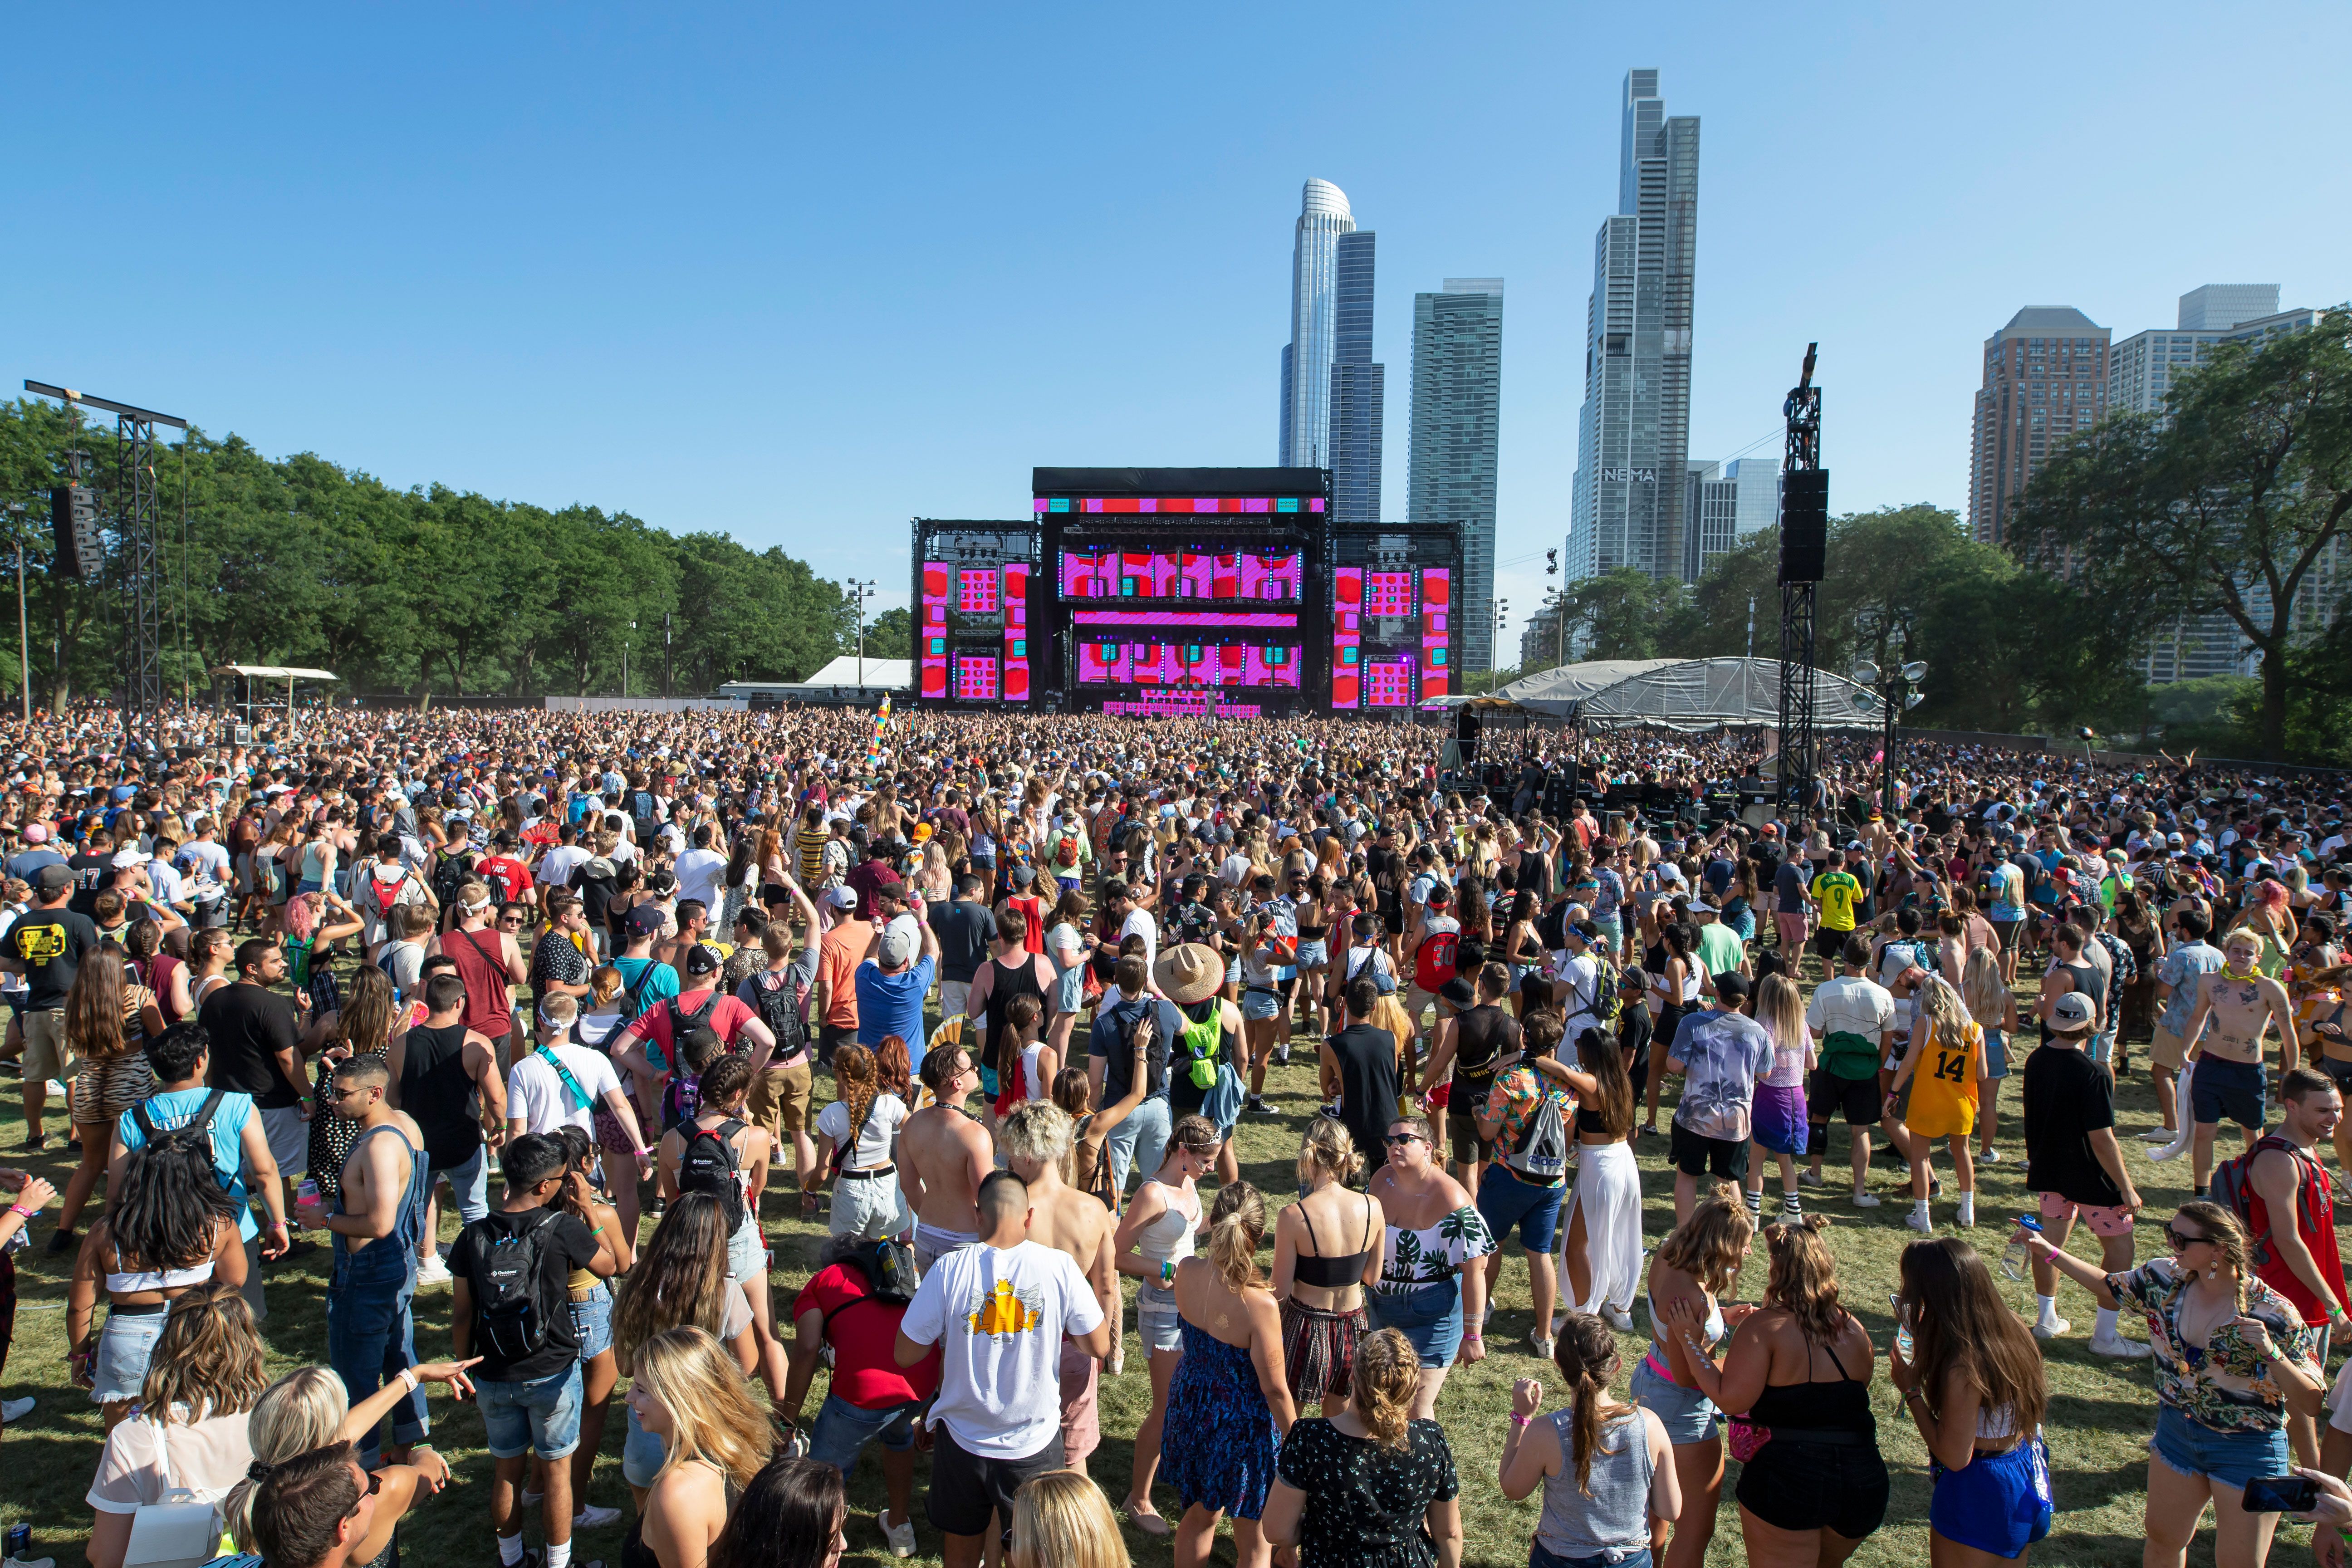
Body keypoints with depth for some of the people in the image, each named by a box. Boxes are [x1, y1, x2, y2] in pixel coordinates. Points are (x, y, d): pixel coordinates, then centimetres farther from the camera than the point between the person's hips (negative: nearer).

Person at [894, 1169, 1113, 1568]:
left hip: (962, 1440, 0)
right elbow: (1099, 1346, -5)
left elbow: (905, 1355, -9)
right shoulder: (1060, 1267, -15)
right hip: (1035, 1443, 0)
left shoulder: (949, 1269, -16)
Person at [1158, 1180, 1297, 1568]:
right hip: (1242, 1426, -5)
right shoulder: (1260, 1305, -33)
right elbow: (1275, 1390, -20)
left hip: (1192, 1409, 5)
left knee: (1199, 1514, 30)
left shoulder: (1186, 1272, -18)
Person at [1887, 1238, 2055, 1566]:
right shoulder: (2010, 1328, -7)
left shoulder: (1963, 1366, -33)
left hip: (1979, 1496, -8)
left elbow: (1954, 1457, -25)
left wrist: (1910, 1390, -17)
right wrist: (1925, 1343, 9)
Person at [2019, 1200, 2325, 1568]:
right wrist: (2049, 1252, 2)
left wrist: (2270, 1353, -36)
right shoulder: (2164, 1278, -11)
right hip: (2177, 1431, 5)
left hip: (2248, 1450, -4)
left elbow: (2311, 1403, -20)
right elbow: (2107, 1287, 8)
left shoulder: (2273, 1314, -23)